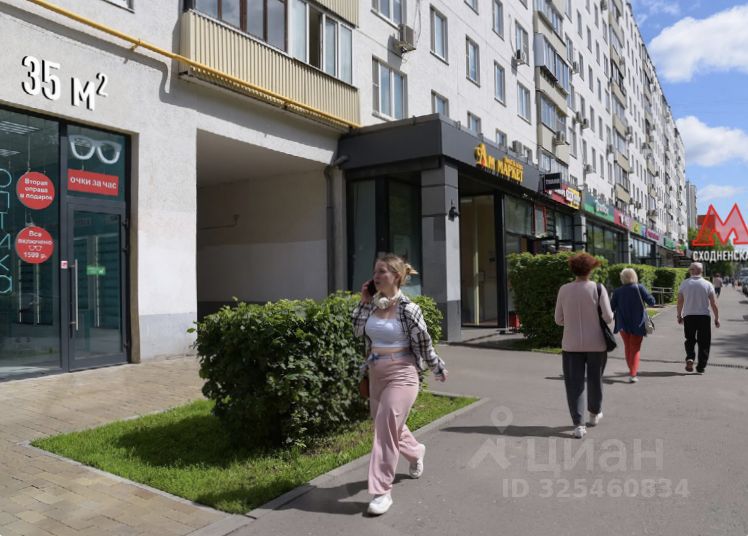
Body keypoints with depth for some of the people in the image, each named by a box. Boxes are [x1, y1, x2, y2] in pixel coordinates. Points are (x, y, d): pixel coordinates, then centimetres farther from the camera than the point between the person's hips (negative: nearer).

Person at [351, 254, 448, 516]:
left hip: (401, 374, -7)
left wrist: (439, 369, 3)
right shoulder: (373, 304, 1)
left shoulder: (408, 309, -15)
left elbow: (424, 343, -7)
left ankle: (382, 491, 4)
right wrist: (363, 302, -1)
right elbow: (359, 330, 7)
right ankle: (416, 452, 51)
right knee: (388, 426, 22)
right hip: (376, 374, 7)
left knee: (386, 431, -9)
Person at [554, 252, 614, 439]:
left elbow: (559, 320, 1)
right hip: (596, 343, 0)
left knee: (574, 383, 5)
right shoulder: (598, 289, -9)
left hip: (571, 344, 0)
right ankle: (595, 413, 40)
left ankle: (578, 424, 0)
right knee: (595, 378, 20)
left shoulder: (564, 290, -3)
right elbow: (608, 317, -11)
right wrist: (603, 316, 11)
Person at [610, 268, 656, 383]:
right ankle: (632, 374, -8)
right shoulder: (639, 288, -10)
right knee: (635, 348, 3)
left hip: (623, 324, 2)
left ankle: (632, 370, 33)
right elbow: (651, 301, -8)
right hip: (638, 324, -2)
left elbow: (611, 308, -4)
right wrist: (651, 296, 14)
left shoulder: (617, 292, -6)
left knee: (627, 347, 19)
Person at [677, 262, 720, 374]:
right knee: (704, 342, 8)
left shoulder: (684, 284, -1)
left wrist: (679, 315, 13)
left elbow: (680, 301, 2)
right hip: (704, 316, -1)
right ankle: (701, 367, 9)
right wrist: (717, 318, 5)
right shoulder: (707, 284, -2)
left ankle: (690, 358, -8)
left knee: (690, 340, 15)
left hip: (688, 316, 1)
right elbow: (714, 304, -3)